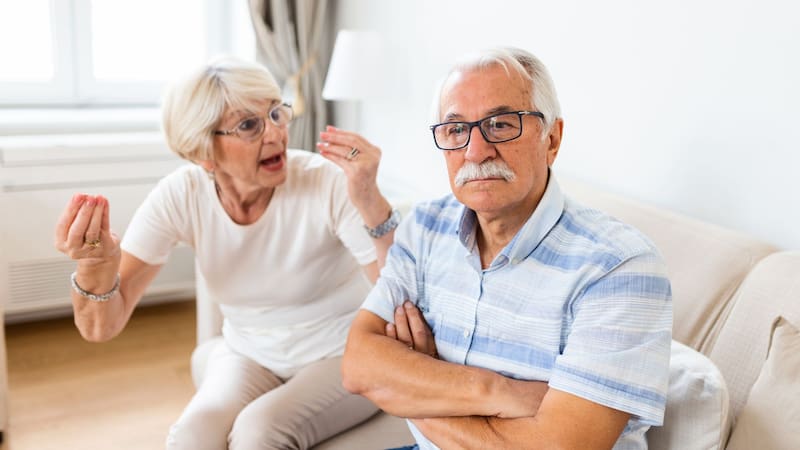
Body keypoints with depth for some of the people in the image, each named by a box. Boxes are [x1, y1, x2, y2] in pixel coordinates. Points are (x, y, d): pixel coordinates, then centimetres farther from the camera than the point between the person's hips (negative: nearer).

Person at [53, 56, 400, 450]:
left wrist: (370, 202, -42)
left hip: (343, 356, -2)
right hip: (250, 355, 3)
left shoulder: (329, 184, -24)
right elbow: (102, 328, -13)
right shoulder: (180, 196, -14)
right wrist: (96, 265, -34)